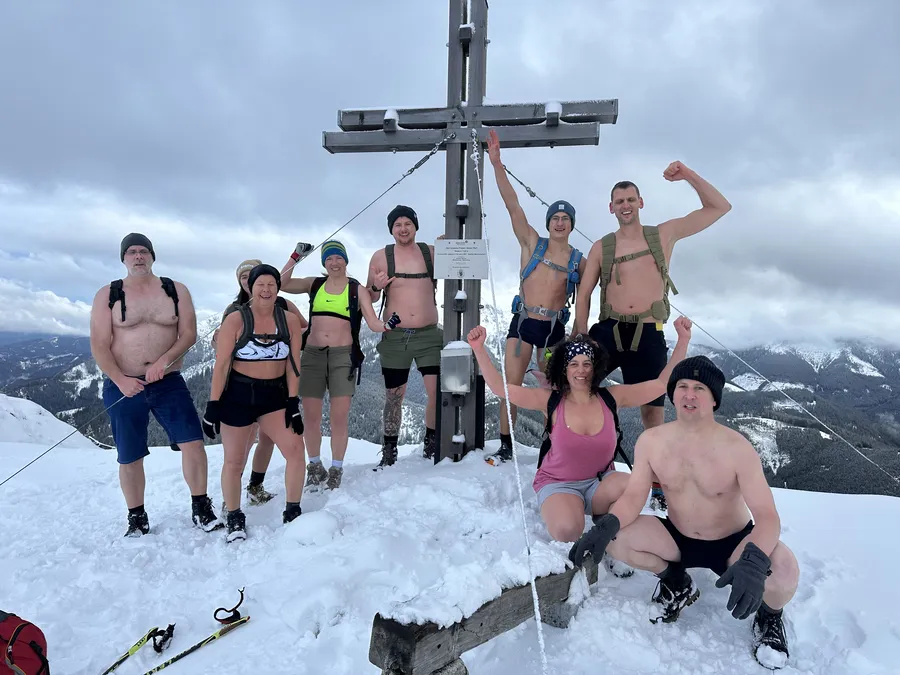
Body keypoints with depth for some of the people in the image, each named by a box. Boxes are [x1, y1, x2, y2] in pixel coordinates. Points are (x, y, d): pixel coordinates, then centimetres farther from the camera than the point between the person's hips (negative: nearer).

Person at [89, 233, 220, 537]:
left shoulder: (177, 290, 4)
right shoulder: (107, 295, 1)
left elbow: (189, 333, -3)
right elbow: (99, 345, -4)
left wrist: (165, 359, -19)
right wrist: (119, 379, -18)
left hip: (169, 382, 0)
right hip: (124, 386, 0)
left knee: (193, 442, -10)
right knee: (129, 457, 8)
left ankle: (201, 509, 7)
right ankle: (137, 518, 28)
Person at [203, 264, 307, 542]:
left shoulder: (290, 320, -1)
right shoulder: (235, 320, -8)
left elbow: (293, 364, -1)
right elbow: (221, 364, -8)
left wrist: (293, 403, -6)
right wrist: (213, 405, -11)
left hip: (275, 394, 2)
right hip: (237, 395, -2)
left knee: (295, 449, -10)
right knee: (234, 461, 8)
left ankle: (292, 512, 8)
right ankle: (234, 518, 29)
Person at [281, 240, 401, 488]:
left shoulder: (358, 290, 4)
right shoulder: (314, 284, 11)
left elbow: (373, 324, -1)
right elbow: (282, 284, 3)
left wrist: (388, 325, -22)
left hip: (343, 356, -2)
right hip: (312, 355, 2)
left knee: (340, 417, -2)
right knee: (311, 416, 5)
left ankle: (336, 469, 15)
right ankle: (315, 466, 24)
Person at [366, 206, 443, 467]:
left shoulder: (432, 252, 4)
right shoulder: (381, 256, 2)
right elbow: (369, 298, 8)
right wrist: (376, 287, -14)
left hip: (429, 335, 1)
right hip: (395, 337, 0)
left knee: (438, 392, -6)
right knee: (393, 397, 9)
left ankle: (431, 445, 16)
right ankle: (389, 451, 25)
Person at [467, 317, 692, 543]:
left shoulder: (612, 397, -5)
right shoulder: (551, 401, -11)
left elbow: (662, 383, -5)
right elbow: (500, 387, -15)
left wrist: (683, 340, -12)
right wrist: (479, 348, -24)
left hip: (600, 481, 2)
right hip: (558, 484, -2)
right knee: (567, 531, -31)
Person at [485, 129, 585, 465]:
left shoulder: (579, 260, 6)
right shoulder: (532, 243, 4)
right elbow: (512, 205, -5)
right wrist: (497, 164, -13)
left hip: (555, 328, 1)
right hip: (522, 323, -1)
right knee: (511, 387, -4)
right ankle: (505, 446, 8)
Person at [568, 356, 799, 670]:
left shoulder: (737, 449, -21)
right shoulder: (651, 441, -13)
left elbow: (767, 516, -24)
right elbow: (633, 496, -12)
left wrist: (754, 562, -45)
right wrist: (607, 525, -34)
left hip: (733, 544, -3)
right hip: (677, 540, 3)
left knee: (784, 571, -34)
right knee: (614, 538, -20)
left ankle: (769, 615, 7)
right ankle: (676, 581, 11)